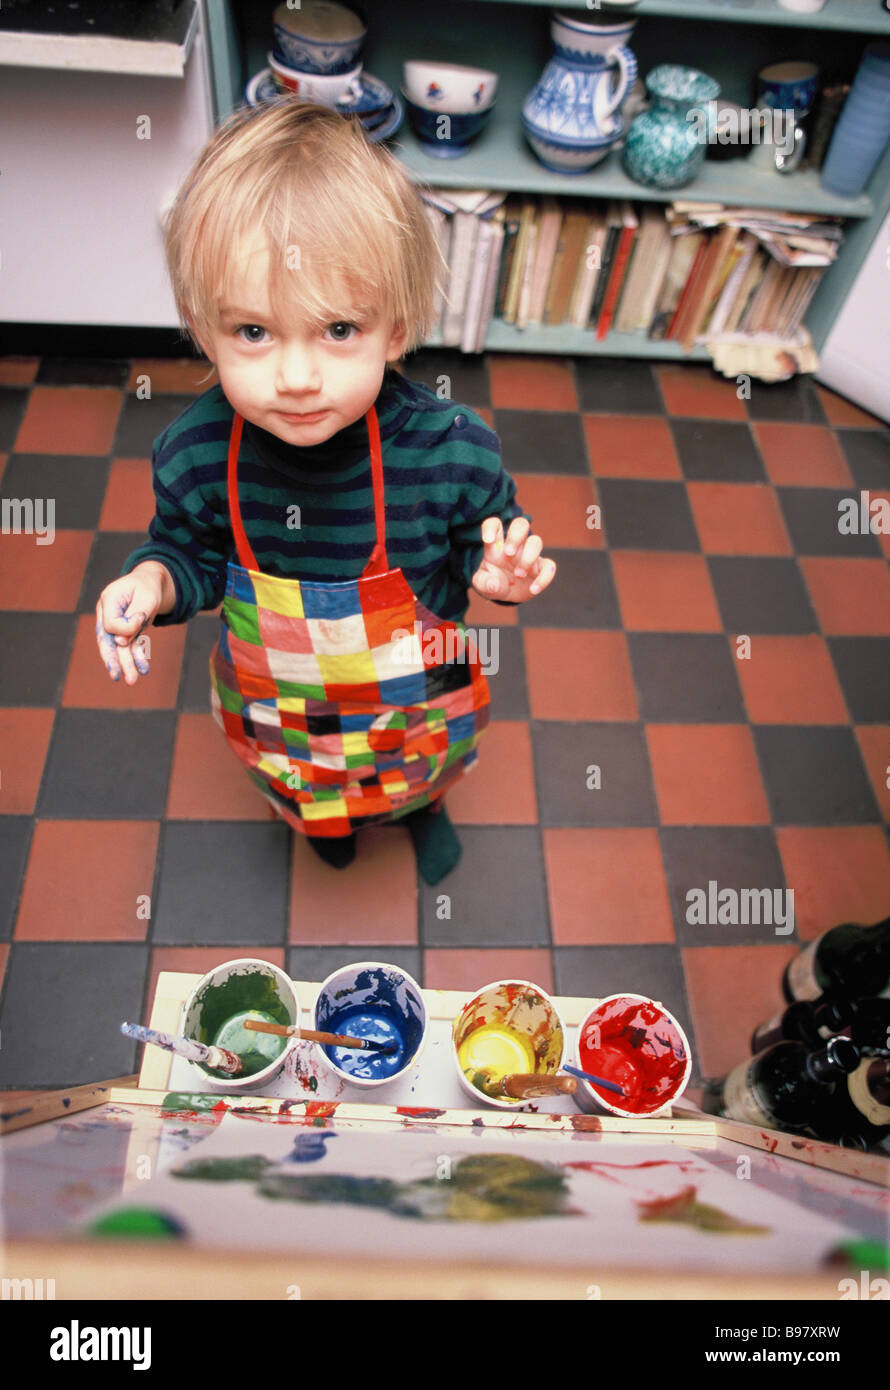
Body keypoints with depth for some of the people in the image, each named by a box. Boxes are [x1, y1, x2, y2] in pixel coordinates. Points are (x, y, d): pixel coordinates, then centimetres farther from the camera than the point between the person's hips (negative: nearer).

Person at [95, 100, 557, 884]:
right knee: (305, 790, 35)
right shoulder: (193, 455, -27)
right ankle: (321, 814, 74)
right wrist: (154, 581, -28)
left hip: (415, 699, -1)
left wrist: (499, 572, -34)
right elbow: (193, 553, -6)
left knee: (426, 773, 34)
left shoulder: (451, 448, -32)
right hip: (278, 703, 2)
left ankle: (424, 805, 73)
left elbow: (487, 534, -12)